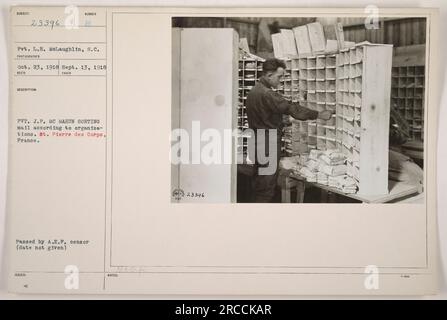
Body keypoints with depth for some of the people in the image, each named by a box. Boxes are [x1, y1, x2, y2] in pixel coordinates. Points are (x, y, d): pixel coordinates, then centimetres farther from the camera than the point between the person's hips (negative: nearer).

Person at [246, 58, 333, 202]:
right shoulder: (267, 94, -20)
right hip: (268, 146, -10)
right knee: (267, 187, -3)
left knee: (259, 185, 17)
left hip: (258, 143, 10)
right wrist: (319, 115, -15)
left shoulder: (253, 91, 12)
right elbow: (292, 108, -20)